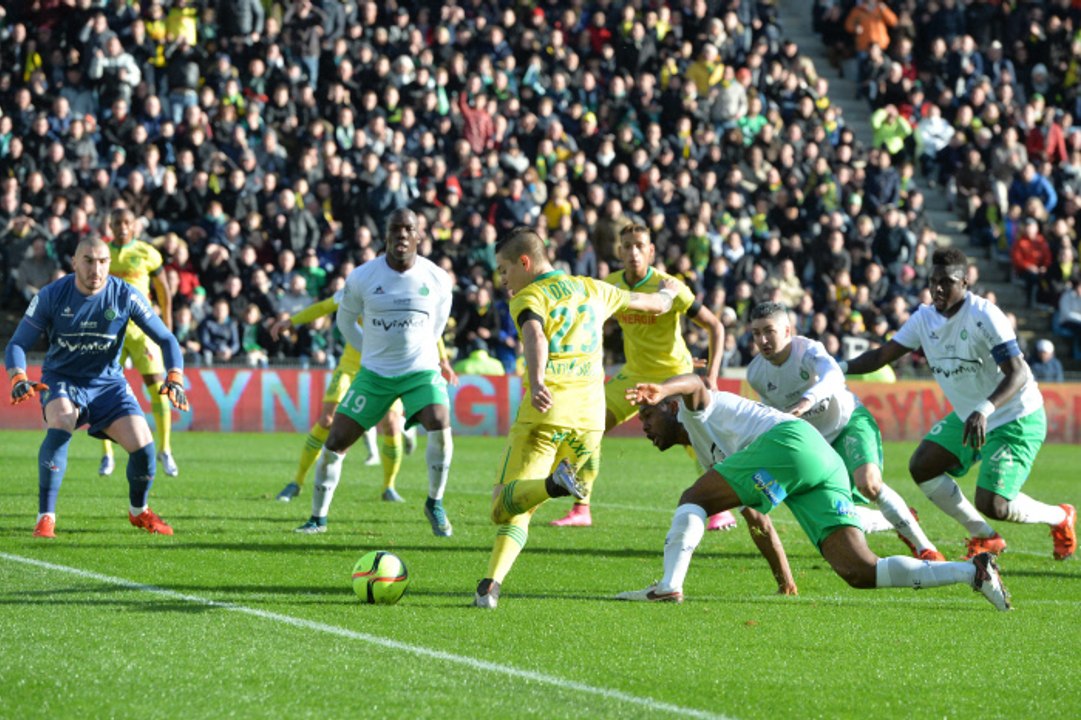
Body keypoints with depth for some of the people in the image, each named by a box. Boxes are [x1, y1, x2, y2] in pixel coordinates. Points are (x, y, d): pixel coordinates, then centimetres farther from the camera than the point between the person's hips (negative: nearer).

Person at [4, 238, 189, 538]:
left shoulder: (126, 296, -13)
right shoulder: (51, 296, -15)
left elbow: (166, 339, -7)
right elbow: (17, 344, -12)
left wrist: (174, 378, -24)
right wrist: (19, 379, -33)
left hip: (108, 382, 2)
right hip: (61, 378, -2)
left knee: (143, 446, -14)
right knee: (60, 427, -34)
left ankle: (139, 511, 19)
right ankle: (45, 518, -24)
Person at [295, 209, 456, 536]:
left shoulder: (437, 279, -6)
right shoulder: (362, 278, -9)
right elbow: (345, 319, 10)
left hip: (421, 371, -1)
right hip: (374, 373, 1)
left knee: (440, 427, -26)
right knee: (336, 441, -4)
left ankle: (435, 504, -4)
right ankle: (318, 517, 14)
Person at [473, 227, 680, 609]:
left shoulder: (528, 298, 3)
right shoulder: (593, 289, 19)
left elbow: (536, 338, -19)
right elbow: (655, 303, 32)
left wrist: (536, 384, -36)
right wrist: (668, 291, 55)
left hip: (546, 411, -5)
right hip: (590, 415, 5)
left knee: (507, 503, -6)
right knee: (521, 508, 11)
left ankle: (554, 484, -38)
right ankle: (491, 583, -10)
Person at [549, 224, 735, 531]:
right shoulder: (611, 285, -7)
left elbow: (715, 326, -16)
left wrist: (711, 375, -25)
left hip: (674, 375, -5)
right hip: (634, 375, 5)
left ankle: (721, 511, 4)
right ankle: (580, 510, 0)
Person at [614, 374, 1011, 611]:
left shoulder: (694, 409, 17)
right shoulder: (715, 455, 41)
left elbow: (694, 384, -11)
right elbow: (758, 519, 46)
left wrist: (661, 390, -31)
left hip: (791, 439, -9)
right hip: (828, 468, 9)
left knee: (693, 499, 0)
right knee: (861, 572, -5)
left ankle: (668, 586, -16)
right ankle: (974, 571, -13)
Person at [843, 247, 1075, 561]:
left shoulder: (984, 316, -25)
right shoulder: (925, 319, -3)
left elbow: (1018, 373, -30)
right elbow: (883, 355, -1)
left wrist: (984, 410, -44)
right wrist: (842, 368, -18)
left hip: (1016, 420, -8)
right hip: (967, 416, 8)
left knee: (992, 505, -16)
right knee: (922, 467, 1)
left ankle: (1060, 517, 15)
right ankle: (984, 536, 16)